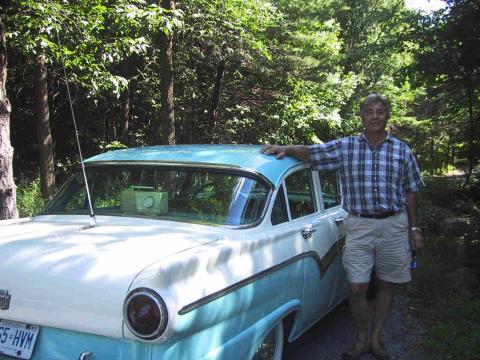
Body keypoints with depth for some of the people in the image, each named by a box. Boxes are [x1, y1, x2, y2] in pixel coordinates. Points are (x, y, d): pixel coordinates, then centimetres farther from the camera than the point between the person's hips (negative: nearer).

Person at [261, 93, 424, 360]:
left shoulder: (402, 150, 4)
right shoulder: (345, 147, 1)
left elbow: (410, 192, 8)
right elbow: (311, 152, -3)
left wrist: (414, 229, 6)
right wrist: (286, 149, -22)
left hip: (394, 226, 1)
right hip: (359, 226, -1)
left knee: (386, 285, 10)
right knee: (357, 287, -2)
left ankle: (376, 338, 28)